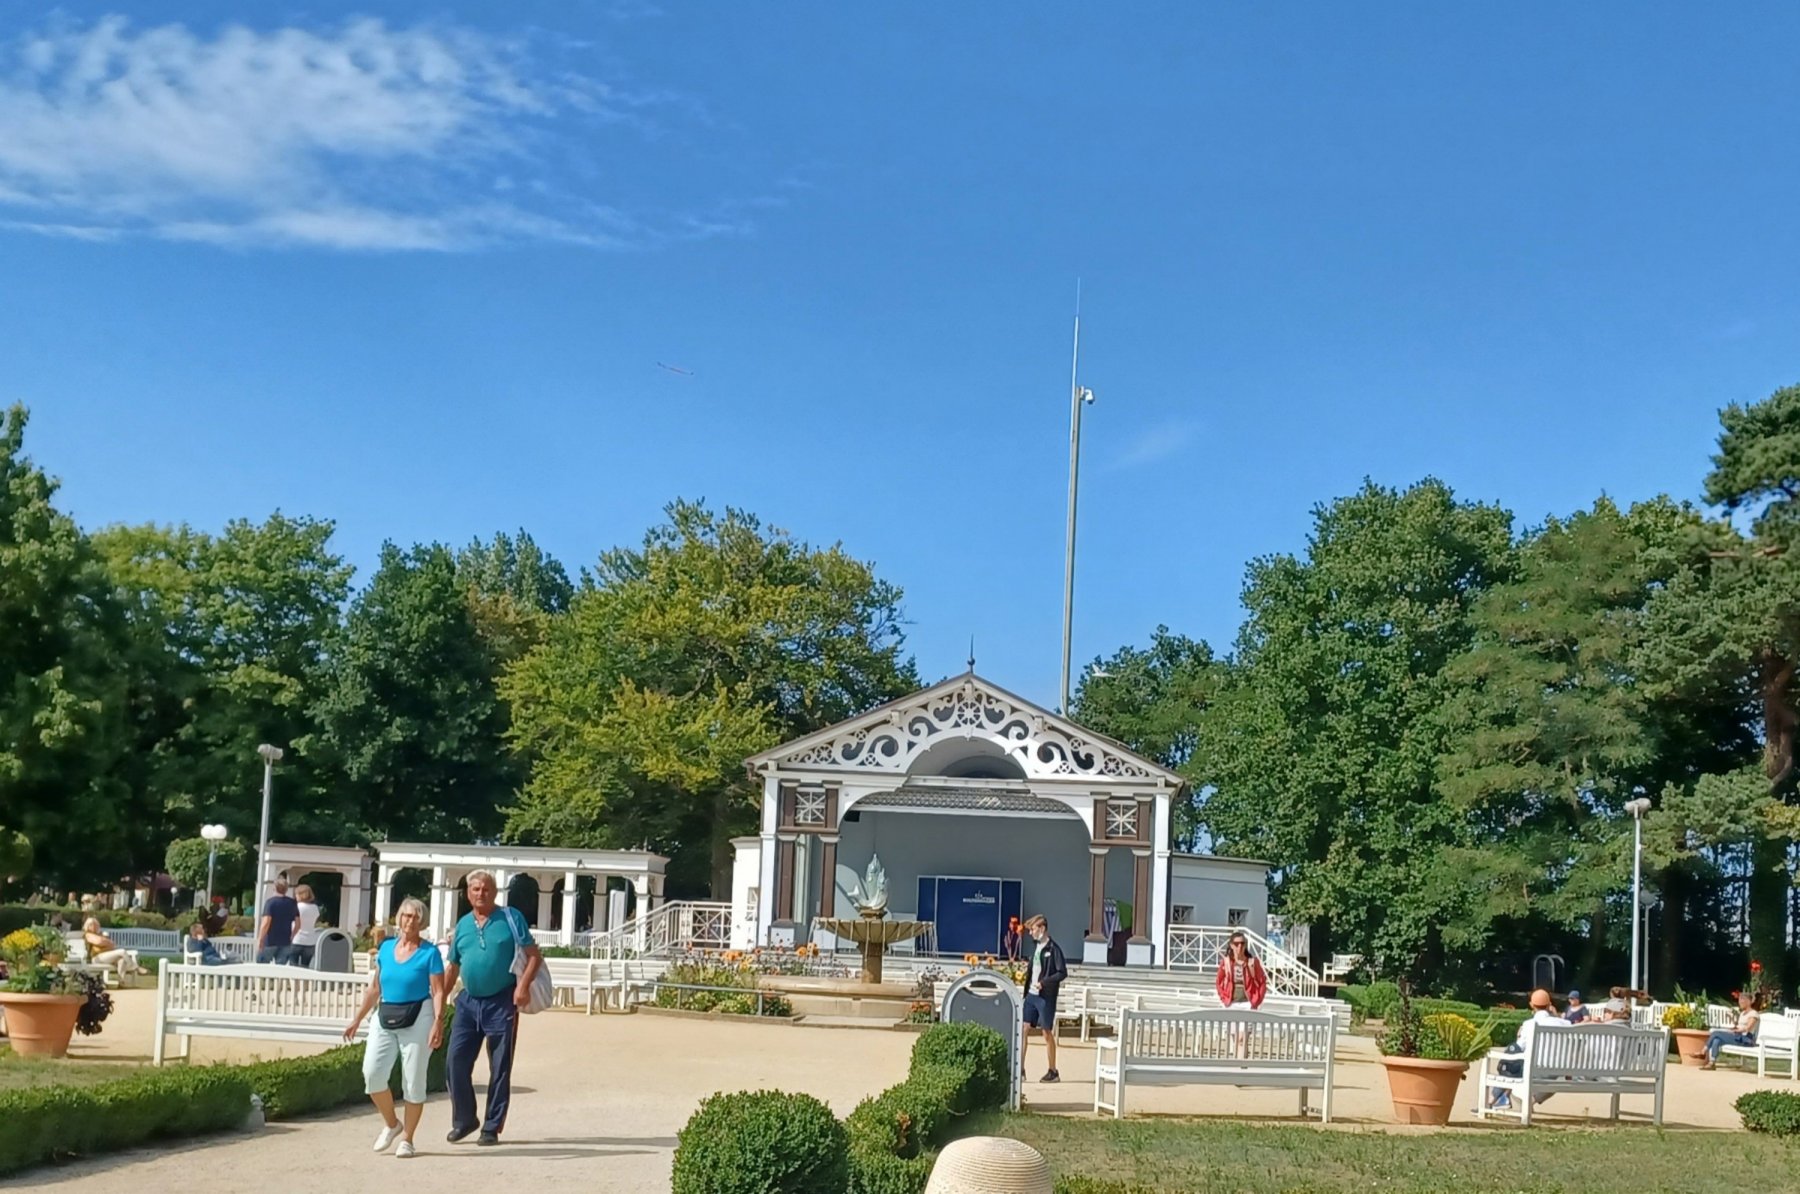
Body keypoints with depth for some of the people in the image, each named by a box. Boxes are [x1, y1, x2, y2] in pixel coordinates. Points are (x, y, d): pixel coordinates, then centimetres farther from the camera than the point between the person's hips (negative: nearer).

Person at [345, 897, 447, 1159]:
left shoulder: (429, 953, -4)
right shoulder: (386, 948, 10)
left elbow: (438, 992, -8)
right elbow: (375, 988, 17)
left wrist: (438, 1024, -20)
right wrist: (358, 1020, 16)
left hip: (416, 1019, -4)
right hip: (385, 1018, 4)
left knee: (413, 1081, 0)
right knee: (372, 1073, -7)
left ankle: (407, 1139, 13)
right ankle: (391, 1124, 16)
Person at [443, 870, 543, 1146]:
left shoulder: (511, 918, -1)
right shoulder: (462, 925, 11)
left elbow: (534, 955, -4)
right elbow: (453, 968, 19)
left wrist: (523, 985, -18)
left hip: (502, 1002, -4)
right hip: (468, 1002, 4)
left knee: (500, 1069, 2)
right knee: (456, 1064, 0)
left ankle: (492, 1128, 10)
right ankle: (463, 1120, 16)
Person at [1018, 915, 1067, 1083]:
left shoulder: (1053, 949, -10)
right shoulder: (1037, 948, 13)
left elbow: (1063, 973, -15)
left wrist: (1044, 983, -22)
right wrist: (1026, 990, 10)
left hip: (1045, 997, -7)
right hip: (1031, 995, 7)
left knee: (1047, 1033, 1)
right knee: (1023, 1030, 2)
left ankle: (1053, 1072, 11)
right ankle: (1020, 1068, 4)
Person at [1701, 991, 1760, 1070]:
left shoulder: (1753, 1014, -4)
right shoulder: (1742, 1013, 23)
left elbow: (1747, 1028, -16)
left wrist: (1734, 1031, -18)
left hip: (1746, 1038, -8)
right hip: (1738, 1037, 8)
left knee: (1715, 1033, -20)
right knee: (1716, 1040, -21)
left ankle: (1703, 1053, -10)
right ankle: (1711, 1063, -28)